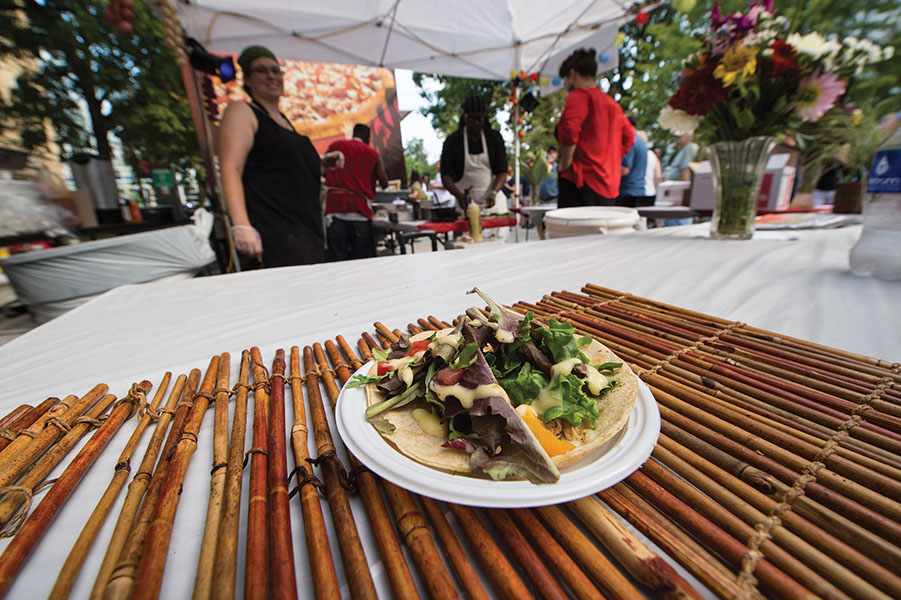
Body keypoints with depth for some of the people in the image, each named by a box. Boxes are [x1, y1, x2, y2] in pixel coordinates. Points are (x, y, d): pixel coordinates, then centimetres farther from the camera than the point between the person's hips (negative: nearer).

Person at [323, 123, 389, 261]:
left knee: (336, 256, -2)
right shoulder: (373, 153, 10)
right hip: (360, 207, -1)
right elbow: (384, 183, 3)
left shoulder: (335, 146, 14)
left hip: (335, 206, 1)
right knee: (363, 257, 6)